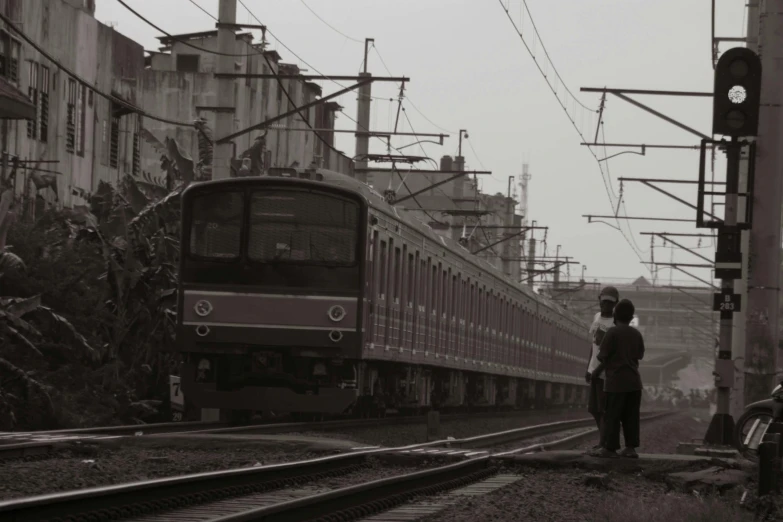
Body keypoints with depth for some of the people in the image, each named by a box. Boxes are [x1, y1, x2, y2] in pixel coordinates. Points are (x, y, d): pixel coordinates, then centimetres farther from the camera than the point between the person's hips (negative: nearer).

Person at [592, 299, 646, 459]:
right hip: (634, 381, 5)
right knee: (631, 416, 7)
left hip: (616, 381, -5)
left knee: (612, 415, -2)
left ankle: (610, 448, -3)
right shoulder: (637, 334, 5)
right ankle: (631, 447, 5)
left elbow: (602, 356, -11)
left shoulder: (612, 332, -12)